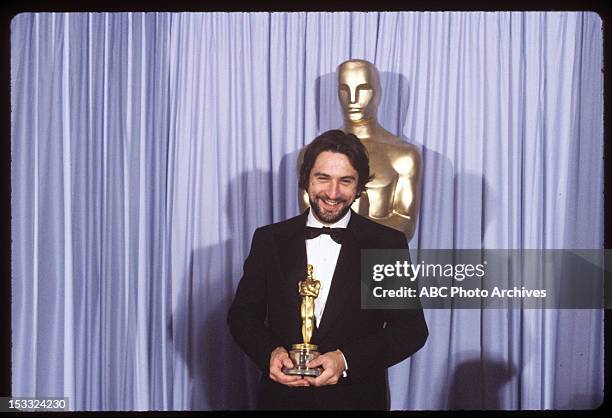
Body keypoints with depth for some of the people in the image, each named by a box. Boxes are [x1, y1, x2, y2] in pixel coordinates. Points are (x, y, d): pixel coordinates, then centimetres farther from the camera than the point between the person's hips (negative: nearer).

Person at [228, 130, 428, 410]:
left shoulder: (388, 244, -7)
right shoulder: (268, 240, -1)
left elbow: (412, 328, -8)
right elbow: (242, 314, 4)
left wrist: (347, 360, -20)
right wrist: (269, 352, -15)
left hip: (358, 397, -1)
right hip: (282, 395, 1)